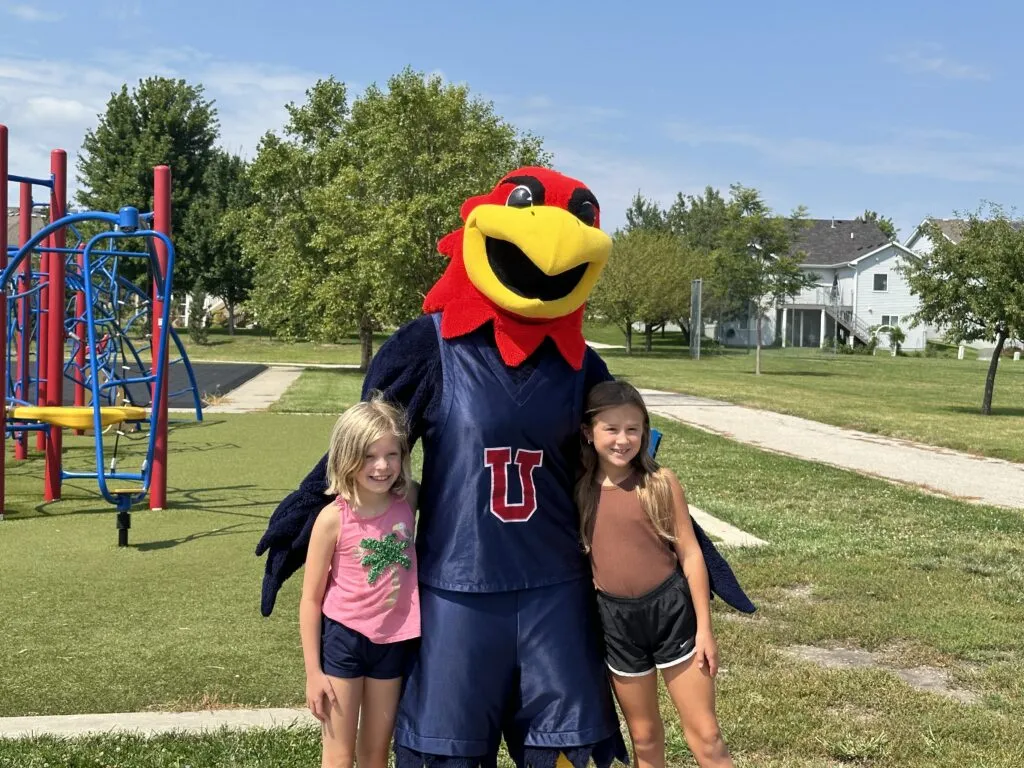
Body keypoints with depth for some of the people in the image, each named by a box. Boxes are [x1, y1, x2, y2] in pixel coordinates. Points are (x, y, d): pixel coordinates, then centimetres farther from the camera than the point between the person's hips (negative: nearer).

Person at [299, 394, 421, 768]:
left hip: (393, 641, 3)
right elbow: (311, 599, -9)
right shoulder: (334, 518, -16)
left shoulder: (408, 501, -7)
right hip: (343, 639, -3)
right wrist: (313, 672, -8)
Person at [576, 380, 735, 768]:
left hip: (671, 609, -2)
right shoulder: (579, 489, -3)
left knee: (705, 735, 3)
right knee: (644, 736, 16)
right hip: (616, 619, 2)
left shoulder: (660, 482, -9)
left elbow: (690, 554, -5)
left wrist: (704, 627, -5)